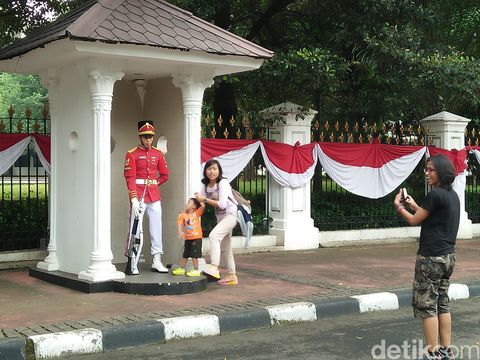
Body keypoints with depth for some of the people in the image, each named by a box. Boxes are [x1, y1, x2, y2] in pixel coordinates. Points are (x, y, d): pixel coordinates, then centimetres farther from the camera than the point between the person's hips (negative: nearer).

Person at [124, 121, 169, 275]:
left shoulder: (158, 154, 10)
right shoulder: (132, 154, -4)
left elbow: (165, 175, 16)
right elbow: (129, 178, -12)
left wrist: (153, 184, 2)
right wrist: (133, 199, -20)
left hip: (154, 195, 5)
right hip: (138, 196, -5)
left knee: (156, 228, 6)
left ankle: (157, 261, 13)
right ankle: (132, 264, 2)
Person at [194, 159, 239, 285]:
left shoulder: (223, 183, -17)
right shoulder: (205, 185, 5)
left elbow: (222, 204, -24)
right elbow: (200, 200, 5)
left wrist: (205, 199, -21)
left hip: (230, 214, -9)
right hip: (220, 217, 9)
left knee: (213, 235, -29)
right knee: (225, 248, 14)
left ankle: (214, 268, -35)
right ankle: (231, 276, 24)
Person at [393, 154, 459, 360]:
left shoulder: (435, 194, -17)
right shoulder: (453, 195, 10)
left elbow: (414, 221, -8)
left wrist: (398, 206, 7)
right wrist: (415, 206, 22)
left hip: (431, 258, -9)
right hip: (447, 256, 9)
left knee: (427, 306, -3)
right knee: (442, 304, 14)